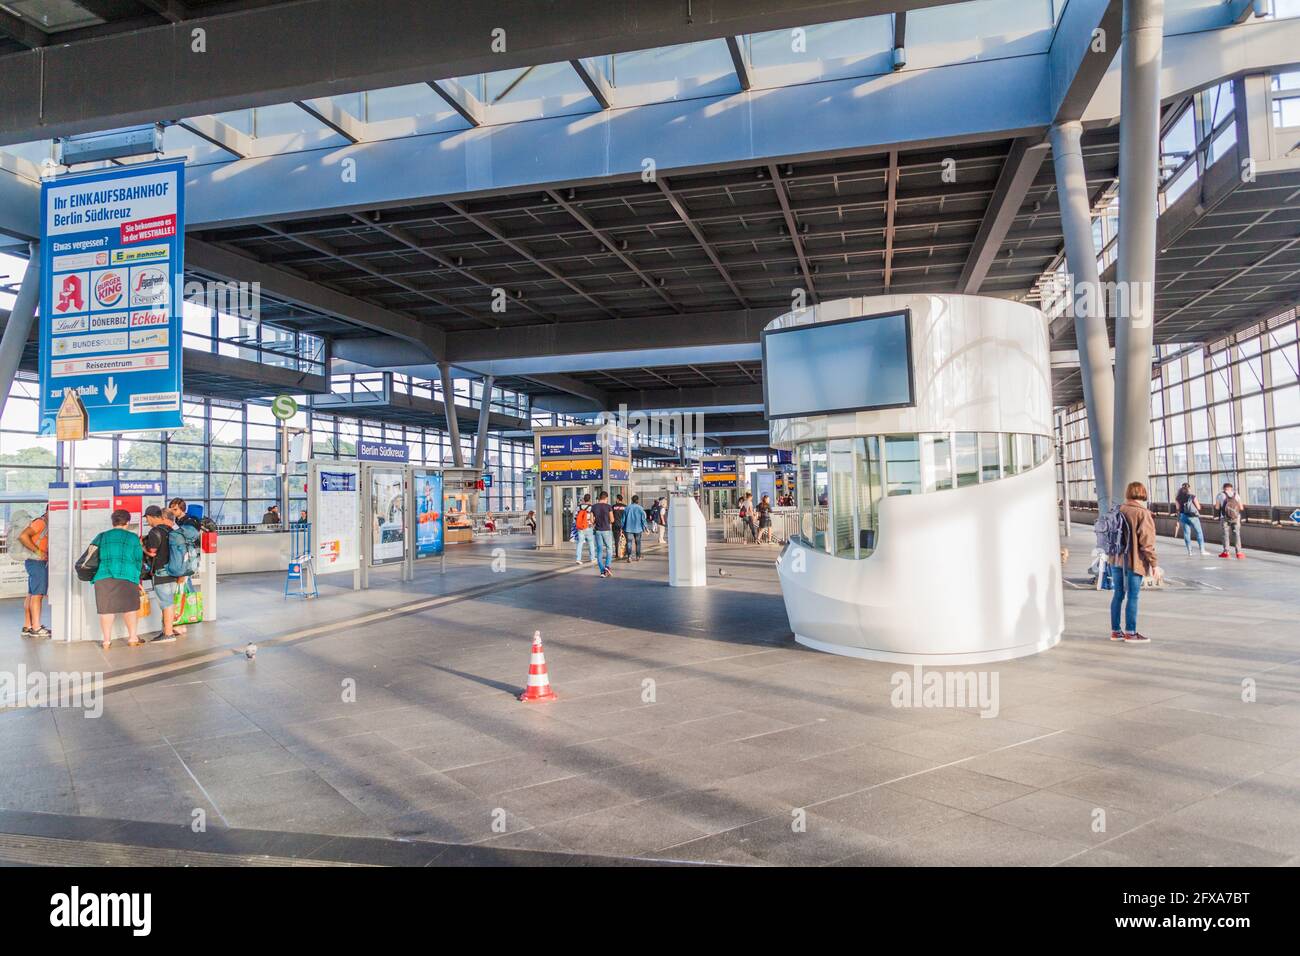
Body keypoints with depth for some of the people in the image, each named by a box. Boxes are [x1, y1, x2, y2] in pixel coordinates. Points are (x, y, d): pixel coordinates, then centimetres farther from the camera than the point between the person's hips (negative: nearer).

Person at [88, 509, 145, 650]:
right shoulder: (133, 537, 11)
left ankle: (106, 641, 12)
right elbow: (139, 560, 11)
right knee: (130, 608, 8)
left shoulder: (101, 536, 16)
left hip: (103, 576, 2)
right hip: (127, 576, -2)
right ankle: (132, 638, 13)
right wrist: (137, 580, 21)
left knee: (106, 610, 7)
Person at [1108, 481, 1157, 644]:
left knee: (1118, 595, 11)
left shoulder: (1118, 511, 7)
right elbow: (1147, 541, -14)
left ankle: (1115, 631, 17)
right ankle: (1130, 633, 4)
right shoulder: (1143, 513, -11)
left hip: (1116, 560, 6)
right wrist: (1153, 563, -9)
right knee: (1133, 597, 0)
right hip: (1134, 562, -6)